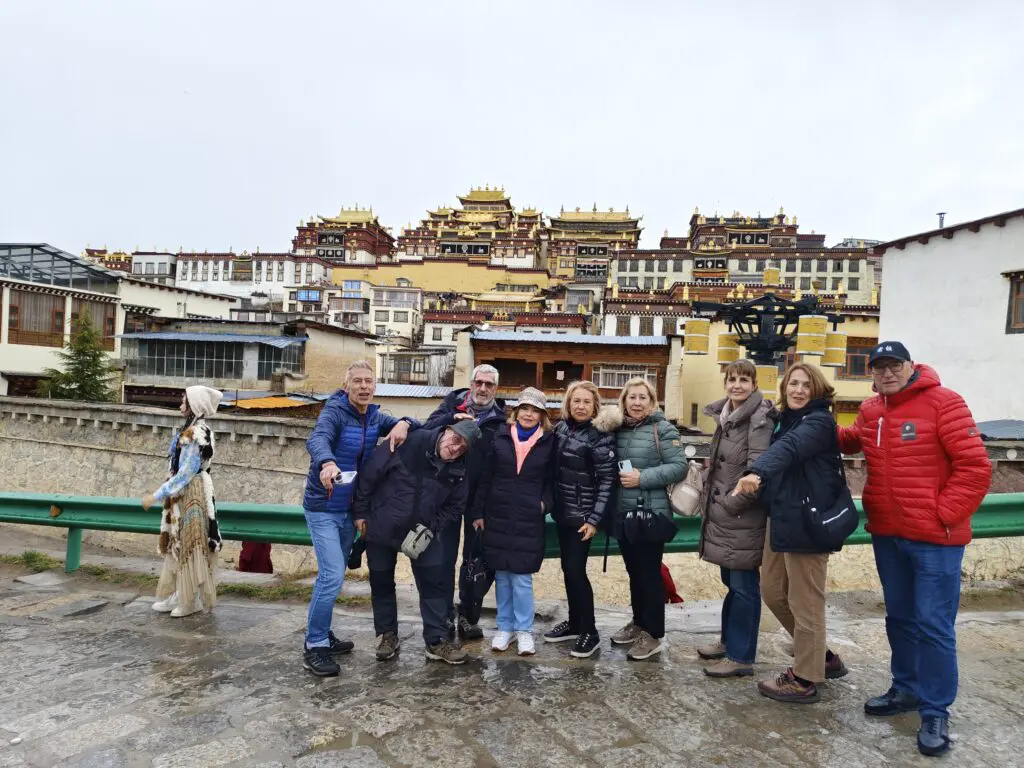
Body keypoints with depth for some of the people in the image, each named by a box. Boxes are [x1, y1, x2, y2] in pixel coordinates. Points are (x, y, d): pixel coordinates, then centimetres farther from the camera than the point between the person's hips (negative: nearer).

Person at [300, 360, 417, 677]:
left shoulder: (375, 417, 2)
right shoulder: (334, 412, -18)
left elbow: (414, 425, 6)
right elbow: (317, 439, -38)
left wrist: (403, 424, -19)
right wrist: (327, 463, -60)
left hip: (349, 508, 7)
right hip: (323, 508, -7)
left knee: (333, 575, 17)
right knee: (332, 575, -13)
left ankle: (322, 635, 33)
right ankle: (313, 647, 3)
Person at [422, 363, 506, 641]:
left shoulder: (501, 417, 1)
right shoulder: (452, 403, 3)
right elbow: (427, 429, -11)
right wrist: (452, 418, -27)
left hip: (481, 499, 0)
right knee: (444, 557, 6)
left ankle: (468, 617, 25)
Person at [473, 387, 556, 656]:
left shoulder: (549, 442, 0)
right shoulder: (500, 437, 2)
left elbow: (551, 481, 8)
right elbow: (485, 478, 5)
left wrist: (545, 503, -8)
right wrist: (478, 513, 3)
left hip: (529, 520, -2)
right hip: (498, 517, 2)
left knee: (521, 576, 0)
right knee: (502, 575, 10)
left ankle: (524, 629, 17)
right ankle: (505, 627, 23)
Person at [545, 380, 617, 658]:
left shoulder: (601, 435, -12)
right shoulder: (561, 428, 5)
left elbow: (607, 479, -14)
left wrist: (595, 518, -17)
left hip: (582, 514, -6)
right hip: (561, 510, 6)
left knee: (576, 570, -4)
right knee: (567, 568, 13)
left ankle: (590, 632, 11)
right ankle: (574, 623, 28)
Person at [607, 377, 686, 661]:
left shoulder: (663, 429, -9)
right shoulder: (619, 429, 8)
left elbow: (678, 467, -15)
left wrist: (642, 478, -20)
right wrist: (620, 478, -2)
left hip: (651, 514, -6)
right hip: (623, 513, 6)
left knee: (650, 573, 2)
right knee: (634, 571, 17)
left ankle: (653, 634, 14)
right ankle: (638, 623, 33)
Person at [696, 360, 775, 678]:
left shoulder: (759, 417, -14)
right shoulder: (725, 415, 12)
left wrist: (732, 503, -16)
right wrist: (711, 501, 16)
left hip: (744, 515, -8)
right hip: (723, 513, 9)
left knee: (744, 585, 1)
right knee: (731, 580, 19)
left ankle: (741, 657, 13)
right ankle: (729, 641, 34)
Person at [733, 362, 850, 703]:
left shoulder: (819, 421, -12)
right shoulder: (785, 420, 15)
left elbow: (789, 447, -31)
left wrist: (757, 472, -48)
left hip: (807, 519, -9)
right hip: (780, 515, 9)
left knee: (804, 602, 2)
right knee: (773, 591, 16)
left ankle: (805, 679, 19)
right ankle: (823, 658, 34)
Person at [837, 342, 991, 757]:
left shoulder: (943, 402, -13)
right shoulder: (870, 411, 6)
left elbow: (975, 467, -15)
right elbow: (852, 440, 27)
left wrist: (943, 515, -16)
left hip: (935, 538, -6)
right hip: (887, 534, 6)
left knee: (933, 625, 1)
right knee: (899, 618, 18)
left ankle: (935, 713, 16)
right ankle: (906, 689, 35)